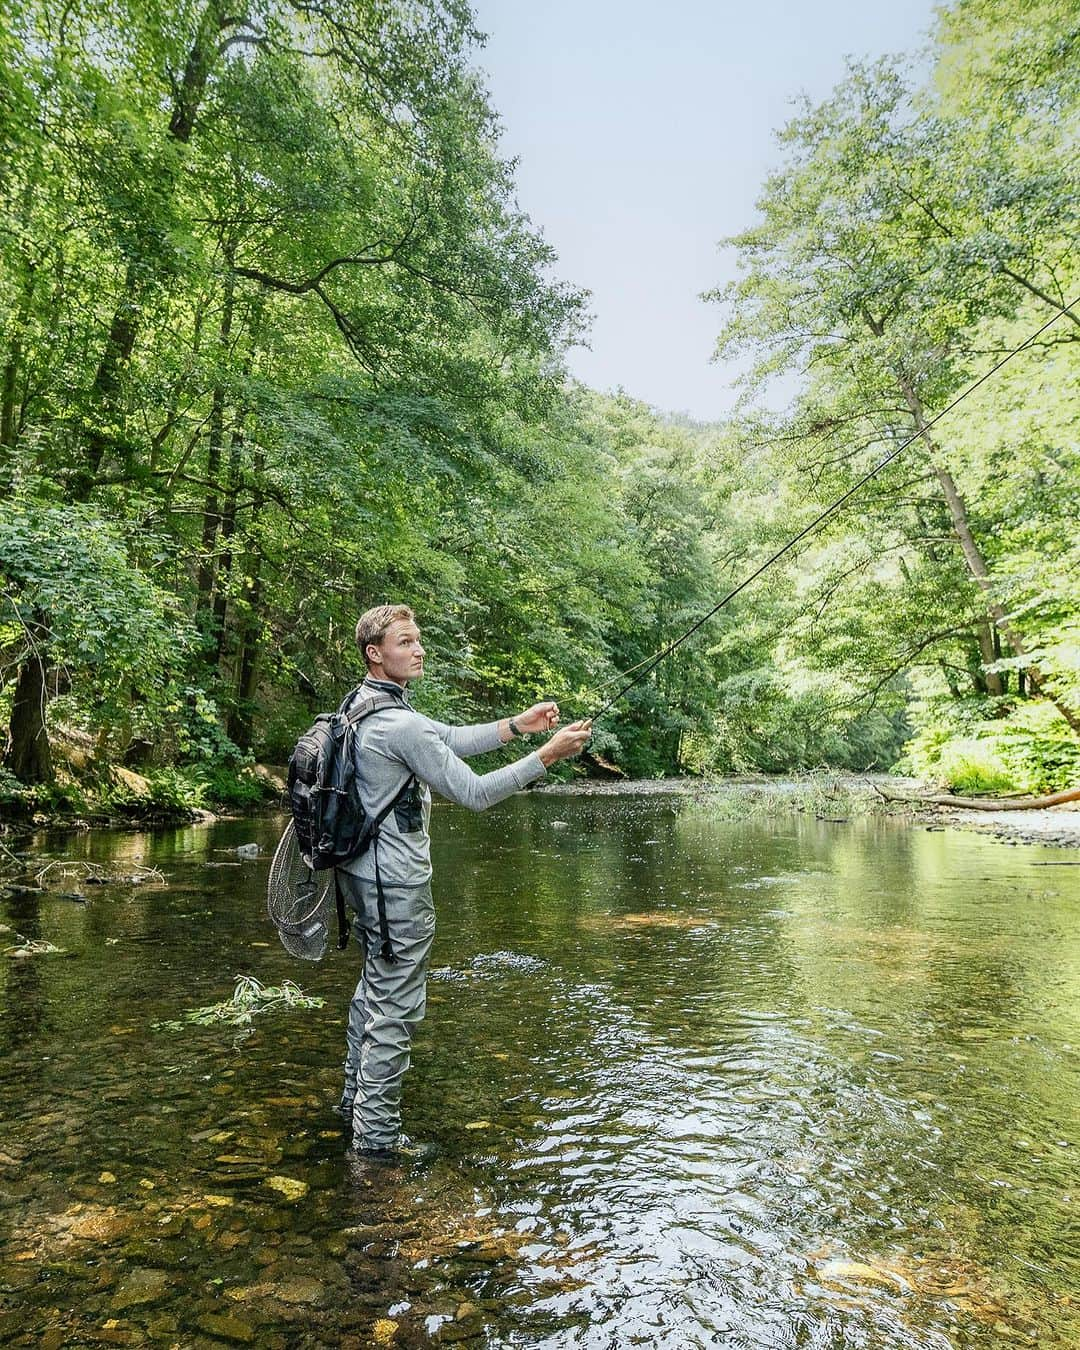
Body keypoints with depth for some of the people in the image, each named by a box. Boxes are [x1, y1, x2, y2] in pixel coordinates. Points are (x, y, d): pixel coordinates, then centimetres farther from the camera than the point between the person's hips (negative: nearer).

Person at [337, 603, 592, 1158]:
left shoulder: (363, 704, 7)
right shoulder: (401, 725, -24)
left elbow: (449, 739, 9)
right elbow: (473, 793, -22)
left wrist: (517, 725, 1)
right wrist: (547, 755, -19)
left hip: (362, 872, 10)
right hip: (396, 882, -10)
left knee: (374, 985, 24)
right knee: (396, 1005, 2)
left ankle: (356, 1097, 40)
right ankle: (377, 1137, 14)